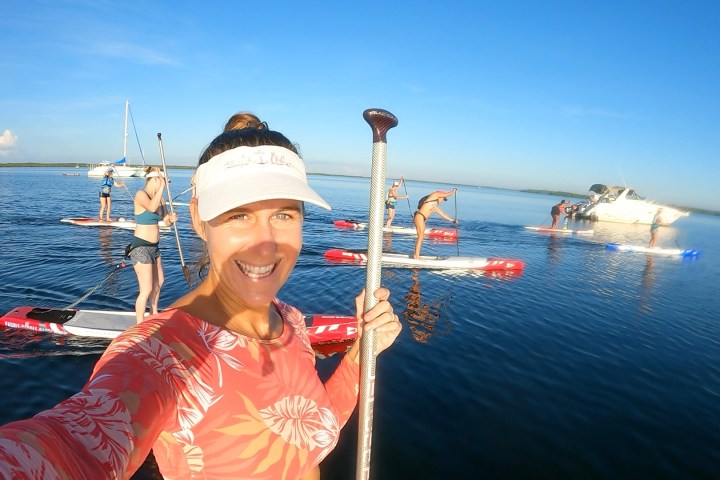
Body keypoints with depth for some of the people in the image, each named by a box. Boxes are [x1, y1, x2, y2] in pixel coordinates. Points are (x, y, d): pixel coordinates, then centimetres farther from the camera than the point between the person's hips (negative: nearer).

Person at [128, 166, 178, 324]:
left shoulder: (159, 198, 8)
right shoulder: (141, 194, -15)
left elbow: (166, 221, 14)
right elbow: (152, 207, -36)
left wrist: (171, 219, -8)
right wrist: (162, 186, -28)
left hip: (154, 246, 9)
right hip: (141, 247, -9)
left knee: (159, 282, 25)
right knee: (146, 289, -6)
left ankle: (153, 314, 46)